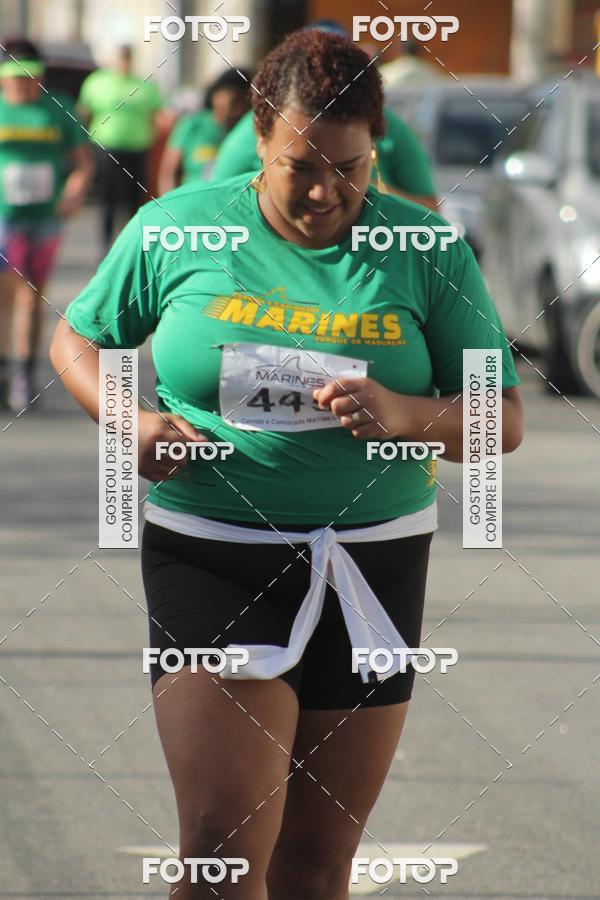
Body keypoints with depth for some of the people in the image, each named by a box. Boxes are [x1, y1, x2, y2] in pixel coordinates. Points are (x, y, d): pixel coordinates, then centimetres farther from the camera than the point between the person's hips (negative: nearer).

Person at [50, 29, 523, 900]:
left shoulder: (427, 253, 0)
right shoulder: (177, 228, -2)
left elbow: (503, 419, 1)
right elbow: (77, 341, 12)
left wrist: (403, 415, -19)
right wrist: (130, 422, -9)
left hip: (371, 566, 2)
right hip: (209, 558, -2)